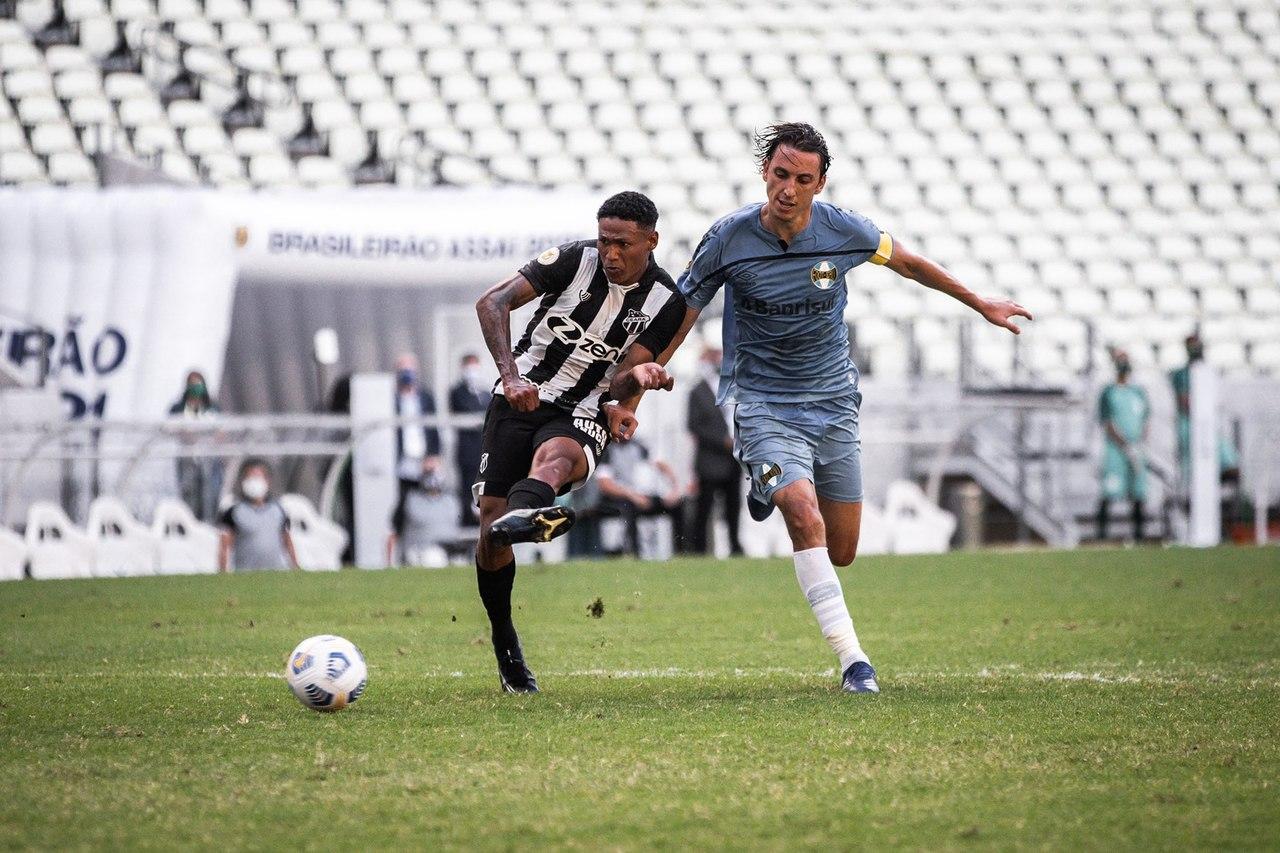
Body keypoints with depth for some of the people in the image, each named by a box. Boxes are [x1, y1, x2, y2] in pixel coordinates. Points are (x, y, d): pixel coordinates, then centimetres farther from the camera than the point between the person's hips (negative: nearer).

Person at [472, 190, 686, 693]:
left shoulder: (665, 302, -3)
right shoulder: (575, 260, -7)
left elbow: (621, 373, -7)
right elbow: (493, 303, -13)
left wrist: (636, 378, -33)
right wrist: (511, 375, -26)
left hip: (580, 415, -1)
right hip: (520, 400, 1)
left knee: (554, 454, -38)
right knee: (491, 519, -10)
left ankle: (525, 512, -76)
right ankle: (505, 646, 9)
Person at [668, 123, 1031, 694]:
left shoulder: (843, 231, -9)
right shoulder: (729, 239, -14)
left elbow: (907, 262, 10)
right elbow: (681, 314, -4)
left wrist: (980, 304, 18)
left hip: (833, 403, 3)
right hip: (764, 405, -3)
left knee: (840, 553, 7)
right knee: (806, 520, -27)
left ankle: (776, 490, 40)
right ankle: (853, 661, -24)